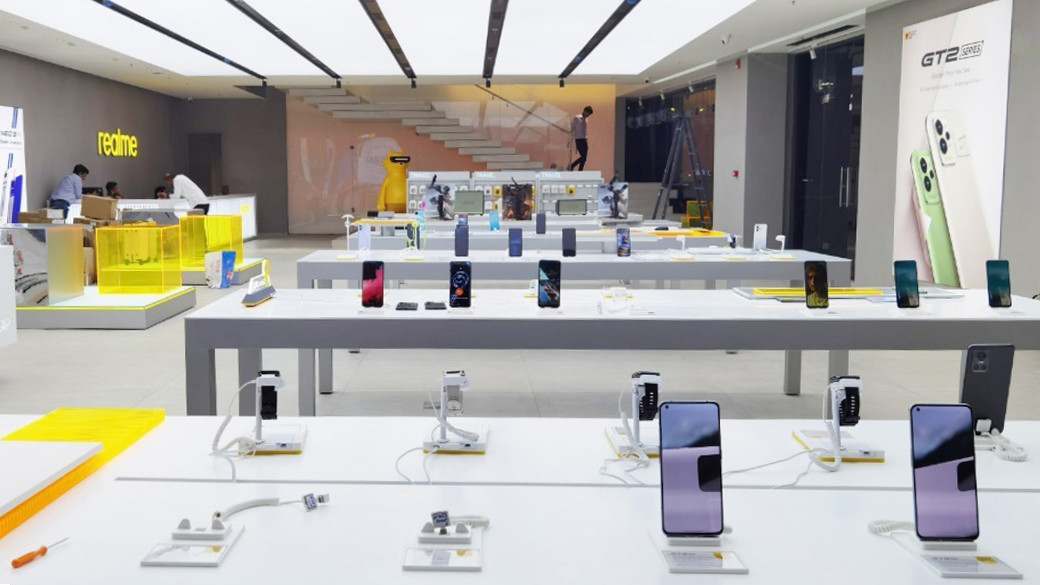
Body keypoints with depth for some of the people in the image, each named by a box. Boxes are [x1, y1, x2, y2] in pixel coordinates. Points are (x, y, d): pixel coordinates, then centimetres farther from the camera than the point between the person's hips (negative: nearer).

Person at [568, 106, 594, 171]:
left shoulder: (586, 119, 15)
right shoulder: (577, 118, -4)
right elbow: (571, 129, -5)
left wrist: (587, 140, 14)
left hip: (584, 140, 7)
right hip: (579, 140, -7)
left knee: (584, 158, 1)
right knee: (583, 156, -15)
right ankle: (571, 166, -1)